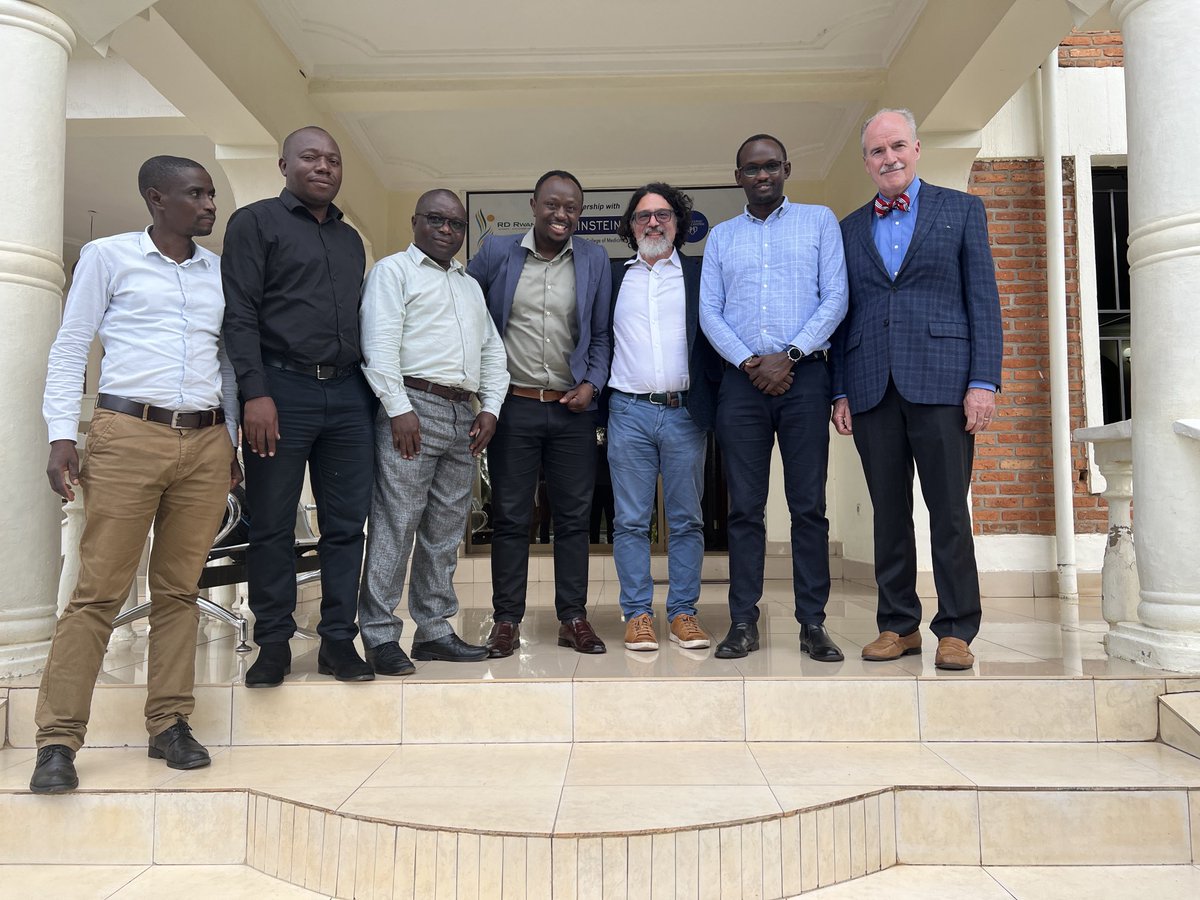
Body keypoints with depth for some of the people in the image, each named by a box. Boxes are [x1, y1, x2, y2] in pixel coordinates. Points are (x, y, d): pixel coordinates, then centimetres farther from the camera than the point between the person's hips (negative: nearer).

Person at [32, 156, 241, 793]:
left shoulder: (219, 271, 16)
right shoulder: (108, 256, 5)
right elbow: (70, 349, 4)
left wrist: (230, 444, 15)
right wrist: (62, 437, -4)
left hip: (205, 443, 4)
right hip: (128, 435, -3)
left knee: (179, 590, 6)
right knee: (99, 590, -4)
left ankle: (169, 725, 15)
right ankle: (57, 739, 5)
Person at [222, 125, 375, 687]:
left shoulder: (350, 240, 22)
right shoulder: (255, 223, 5)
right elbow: (240, 314, -4)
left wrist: (371, 392, 11)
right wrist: (255, 393, -15)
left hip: (348, 393, 5)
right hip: (281, 389, -5)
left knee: (346, 524, 4)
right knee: (272, 525, 2)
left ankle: (338, 641, 13)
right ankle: (273, 644, 14)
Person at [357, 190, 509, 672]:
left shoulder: (471, 285, 26)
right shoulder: (393, 270, 4)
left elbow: (493, 351, 23)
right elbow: (379, 343, -8)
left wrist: (490, 407, 9)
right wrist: (399, 409, -17)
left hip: (464, 416, 7)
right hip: (412, 407, -7)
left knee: (445, 531, 9)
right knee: (395, 524, -7)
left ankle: (434, 630, 17)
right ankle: (379, 634, 0)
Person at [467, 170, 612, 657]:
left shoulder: (595, 259, 7)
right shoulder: (496, 251, 3)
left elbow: (601, 334, 10)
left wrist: (592, 384, -4)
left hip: (573, 410, 2)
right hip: (514, 406, -1)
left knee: (574, 517, 6)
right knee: (510, 517, 5)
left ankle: (573, 618, 17)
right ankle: (506, 620, 15)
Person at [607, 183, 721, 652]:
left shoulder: (700, 275, 10)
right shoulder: (613, 276, 12)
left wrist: (714, 404, -6)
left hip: (685, 412, 0)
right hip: (629, 411, 0)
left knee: (686, 520, 5)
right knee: (630, 521, 2)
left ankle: (683, 612, 14)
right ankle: (637, 613, 10)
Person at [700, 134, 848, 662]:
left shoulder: (819, 222, 12)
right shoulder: (721, 237, 17)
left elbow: (835, 298, 2)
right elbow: (709, 312, 8)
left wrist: (789, 356, -9)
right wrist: (749, 362, -8)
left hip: (803, 375, -1)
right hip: (742, 380, 2)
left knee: (809, 504, -1)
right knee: (744, 506, 2)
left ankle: (812, 623, 6)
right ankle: (743, 622, 7)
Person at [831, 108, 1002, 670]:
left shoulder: (962, 210, 11)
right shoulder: (849, 229, 18)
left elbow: (983, 301, 3)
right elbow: (843, 315, 15)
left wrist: (983, 381, -7)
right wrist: (839, 391, 5)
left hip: (941, 382, -2)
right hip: (872, 388, 3)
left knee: (949, 510, -1)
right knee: (889, 513, 6)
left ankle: (956, 630, 9)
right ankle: (898, 625, 15)